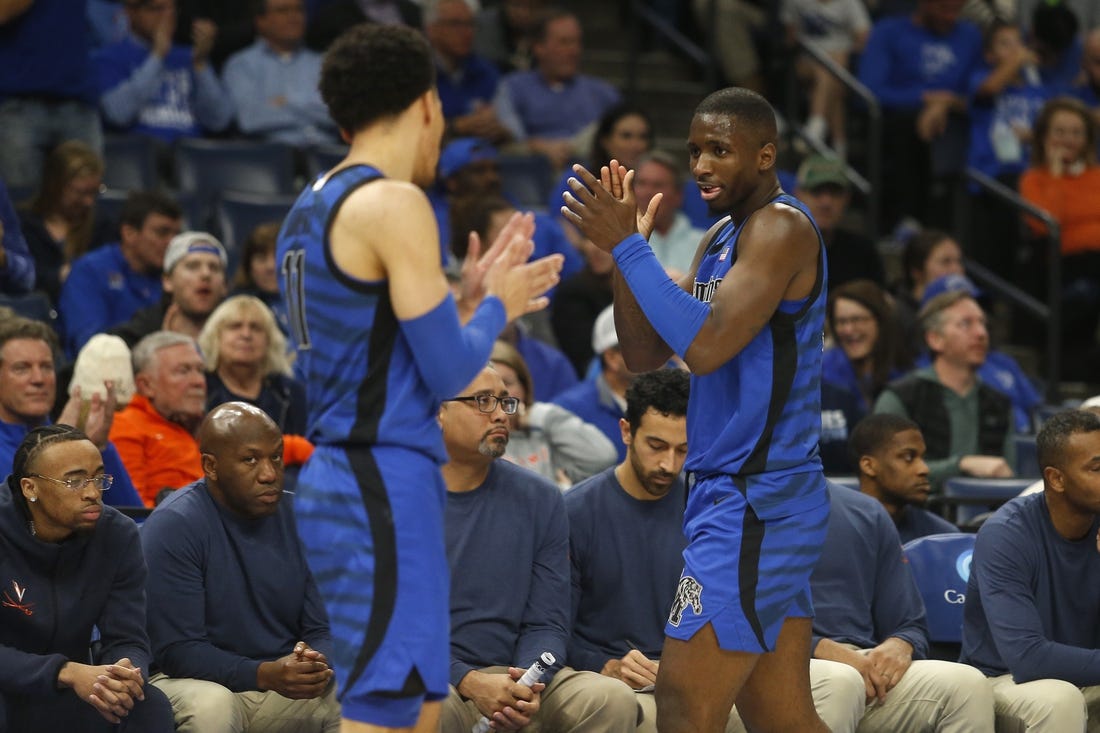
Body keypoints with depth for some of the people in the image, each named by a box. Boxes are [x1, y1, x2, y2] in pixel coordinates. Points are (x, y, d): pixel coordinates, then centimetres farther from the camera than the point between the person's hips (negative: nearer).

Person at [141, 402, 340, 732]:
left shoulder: (293, 517, 1)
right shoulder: (172, 526, -14)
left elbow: (319, 630, 5)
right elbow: (176, 650, -19)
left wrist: (316, 665, -21)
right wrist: (266, 675, -32)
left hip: (284, 682, 3)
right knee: (211, 705, -37)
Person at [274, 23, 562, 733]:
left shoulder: (312, 210, 16)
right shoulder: (394, 205, -13)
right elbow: (448, 372, -14)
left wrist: (464, 300, 22)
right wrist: (495, 307, 4)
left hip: (337, 479, 10)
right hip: (386, 485, -10)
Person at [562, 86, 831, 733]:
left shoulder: (781, 228, -12)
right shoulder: (722, 237, 18)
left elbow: (706, 346, -25)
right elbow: (643, 355, 16)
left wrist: (627, 245, -21)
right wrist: (622, 245, 3)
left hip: (754, 503, -10)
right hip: (739, 496, 10)